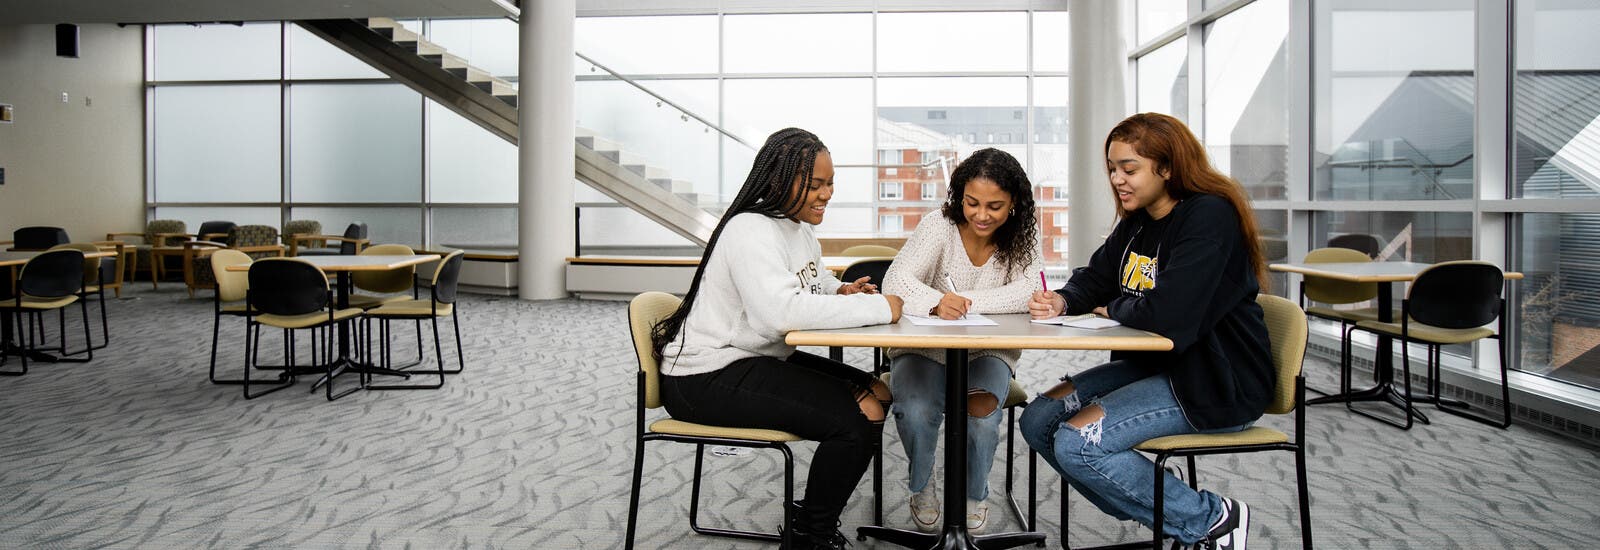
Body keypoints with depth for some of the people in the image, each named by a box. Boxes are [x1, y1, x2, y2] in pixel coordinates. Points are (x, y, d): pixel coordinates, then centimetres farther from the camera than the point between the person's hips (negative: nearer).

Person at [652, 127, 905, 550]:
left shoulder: (799, 229, 10)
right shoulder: (751, 231, -21)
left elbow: (815, 282, 26)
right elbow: (781, 311, -35)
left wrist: (842, 292, 0)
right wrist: (876, 308, -28)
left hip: (763, 358, 10)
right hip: (709, 376, -10)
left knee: (875, 395, 8)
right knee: (856, 420, -17)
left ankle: (816, 515, 18)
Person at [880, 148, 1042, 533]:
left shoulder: (1023, 237, -4)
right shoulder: (938, 228, -12)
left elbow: (1026, 294, -20)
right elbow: (896, 280, -25)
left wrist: (963, 300, -31)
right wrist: (937, 302, -46)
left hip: (988, 354, 1)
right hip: (926, 351, -1)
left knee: (981, 415, -28)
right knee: (916, 412, -30)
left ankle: (974, 494, 6)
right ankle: (920, 487, 5)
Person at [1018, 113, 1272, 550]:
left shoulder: (1210, 217, -19)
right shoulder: (1136, 222, 8)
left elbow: (1168, 316, -30)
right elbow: (1094, 280, 17)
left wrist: (1113, 309, -9)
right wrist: (1062, 301, -7)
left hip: (1217, 384, -9)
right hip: (1153, 365, 10)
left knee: (1078, 443, -22)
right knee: (1038, 421, 1)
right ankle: (1158, 512, 10)